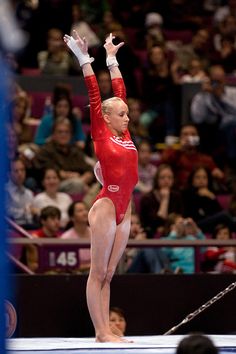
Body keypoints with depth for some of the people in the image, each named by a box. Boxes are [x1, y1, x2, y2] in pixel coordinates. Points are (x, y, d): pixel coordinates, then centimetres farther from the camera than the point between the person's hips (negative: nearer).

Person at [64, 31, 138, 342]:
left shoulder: (124, 135, 12)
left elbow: (120, 93, 19)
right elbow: (94, 96, -5)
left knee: (108, 273, 8)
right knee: (98, 272, -3)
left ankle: (106, 331, 8)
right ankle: (101, 332, -3)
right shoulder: (101, 135, -4)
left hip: (123, 210, 7)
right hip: (106, 208, -7)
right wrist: (84, 59, -6)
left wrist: (112, 59, 25)